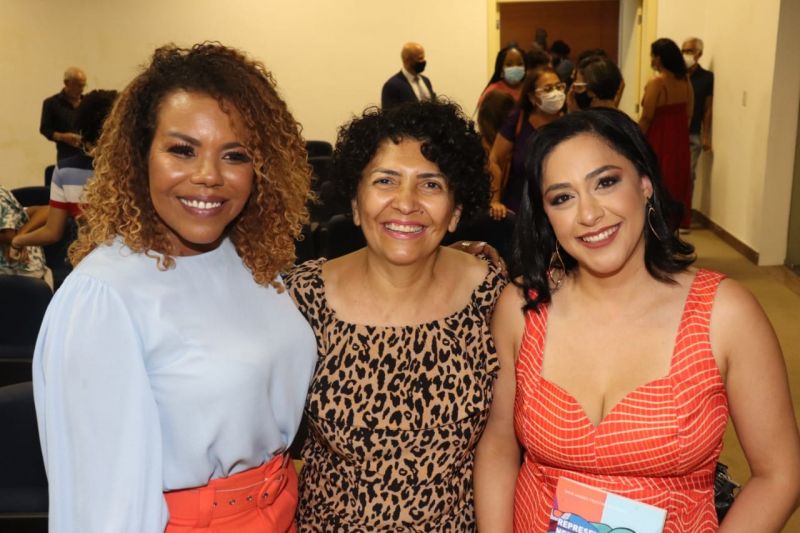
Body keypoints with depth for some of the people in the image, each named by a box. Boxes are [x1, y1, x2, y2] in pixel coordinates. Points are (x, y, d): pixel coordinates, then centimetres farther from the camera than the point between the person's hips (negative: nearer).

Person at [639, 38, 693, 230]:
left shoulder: (656, 83, -16)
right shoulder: (685, 81, 4)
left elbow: (646, 118, -16)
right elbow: (688, 114, 8)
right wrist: (678, 132, 18)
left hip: (658, 142, -7)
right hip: (679, 141, 7)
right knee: (675, 183, 15)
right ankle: (672, 226, 23)